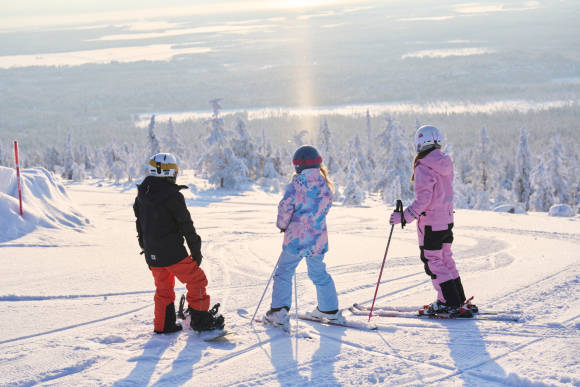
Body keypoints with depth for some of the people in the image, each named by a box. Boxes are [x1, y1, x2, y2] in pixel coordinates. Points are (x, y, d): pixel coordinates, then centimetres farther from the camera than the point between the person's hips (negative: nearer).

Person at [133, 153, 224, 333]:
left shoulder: (142, 195, 6)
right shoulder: (173, 196, -17)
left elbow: (140, 224, 15)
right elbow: (186, 225, -13)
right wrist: (196, 250, -4)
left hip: (152, 255, 7)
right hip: (172, 253, -7)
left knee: (163, 288, 20)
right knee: (196, 280, 7)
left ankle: (163, 325, 22)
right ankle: (200, 319, 8)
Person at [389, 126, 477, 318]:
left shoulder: (423, 167, -19)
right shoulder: (445, 163, 6)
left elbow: (423, 199, -25)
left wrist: (404, 216, -24)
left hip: (430, 223, -8)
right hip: (447, 219, 8)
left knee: (433, 262, 1)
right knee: (446, 259, 18)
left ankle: (452, 303, 0)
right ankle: (458, 300, 24)